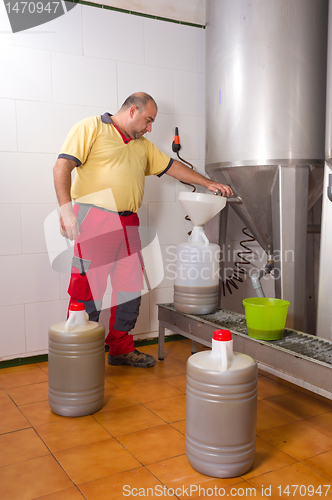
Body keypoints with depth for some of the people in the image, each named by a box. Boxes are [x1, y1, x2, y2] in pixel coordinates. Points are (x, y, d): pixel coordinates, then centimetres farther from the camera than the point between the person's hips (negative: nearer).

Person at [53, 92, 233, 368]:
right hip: (94, 219, -7)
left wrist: (208, 183, 23)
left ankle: (121, 348, 23)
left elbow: (172, 166, 27)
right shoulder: (91, 127, 1)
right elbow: (63, 165, -8)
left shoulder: (142, 145, 24)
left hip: (128, 224, 7)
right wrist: (66, 208, -18)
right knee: (88, 289, -6)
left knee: (131, 288, 8)